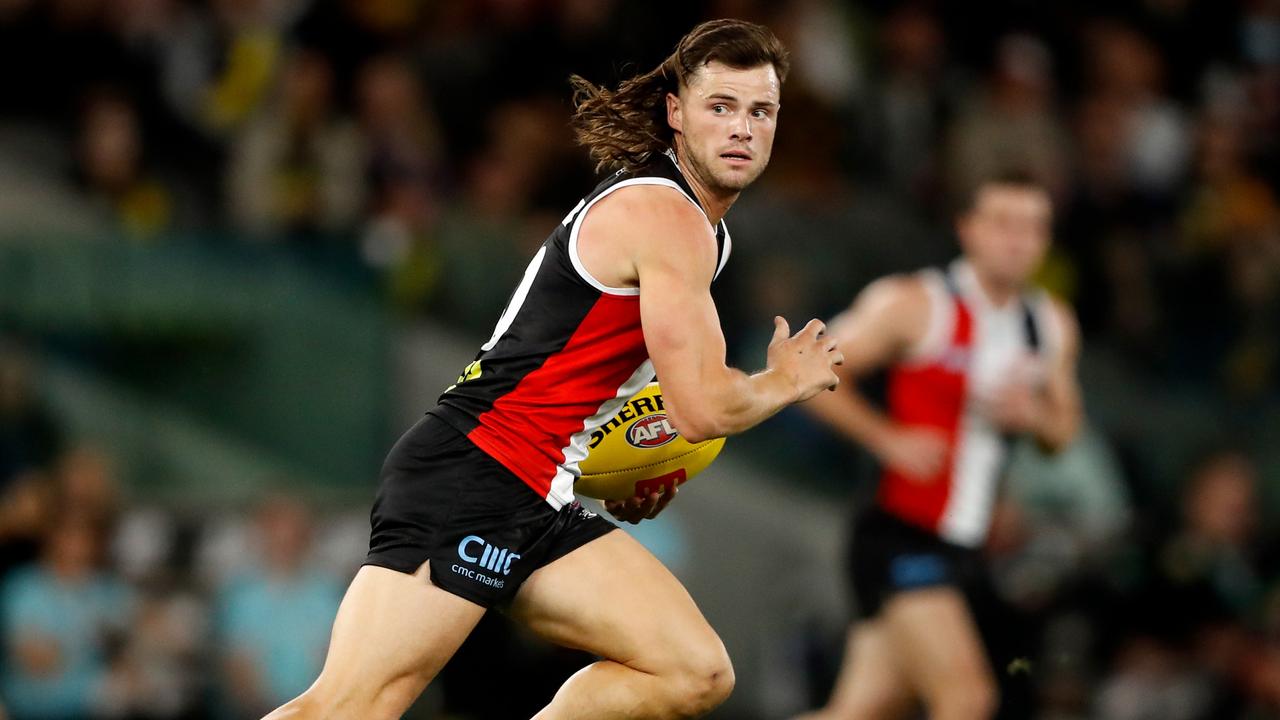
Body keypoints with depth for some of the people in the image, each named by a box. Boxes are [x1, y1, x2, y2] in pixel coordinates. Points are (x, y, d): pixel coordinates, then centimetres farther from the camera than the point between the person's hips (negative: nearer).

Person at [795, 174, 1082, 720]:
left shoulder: (1053, 327, 11)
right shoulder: (914, 306, -9)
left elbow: (1064, 432, 20)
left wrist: (1033, 416, -4)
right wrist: (889, 440, -16)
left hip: (959, 548, 7)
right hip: (900, 537, -7)